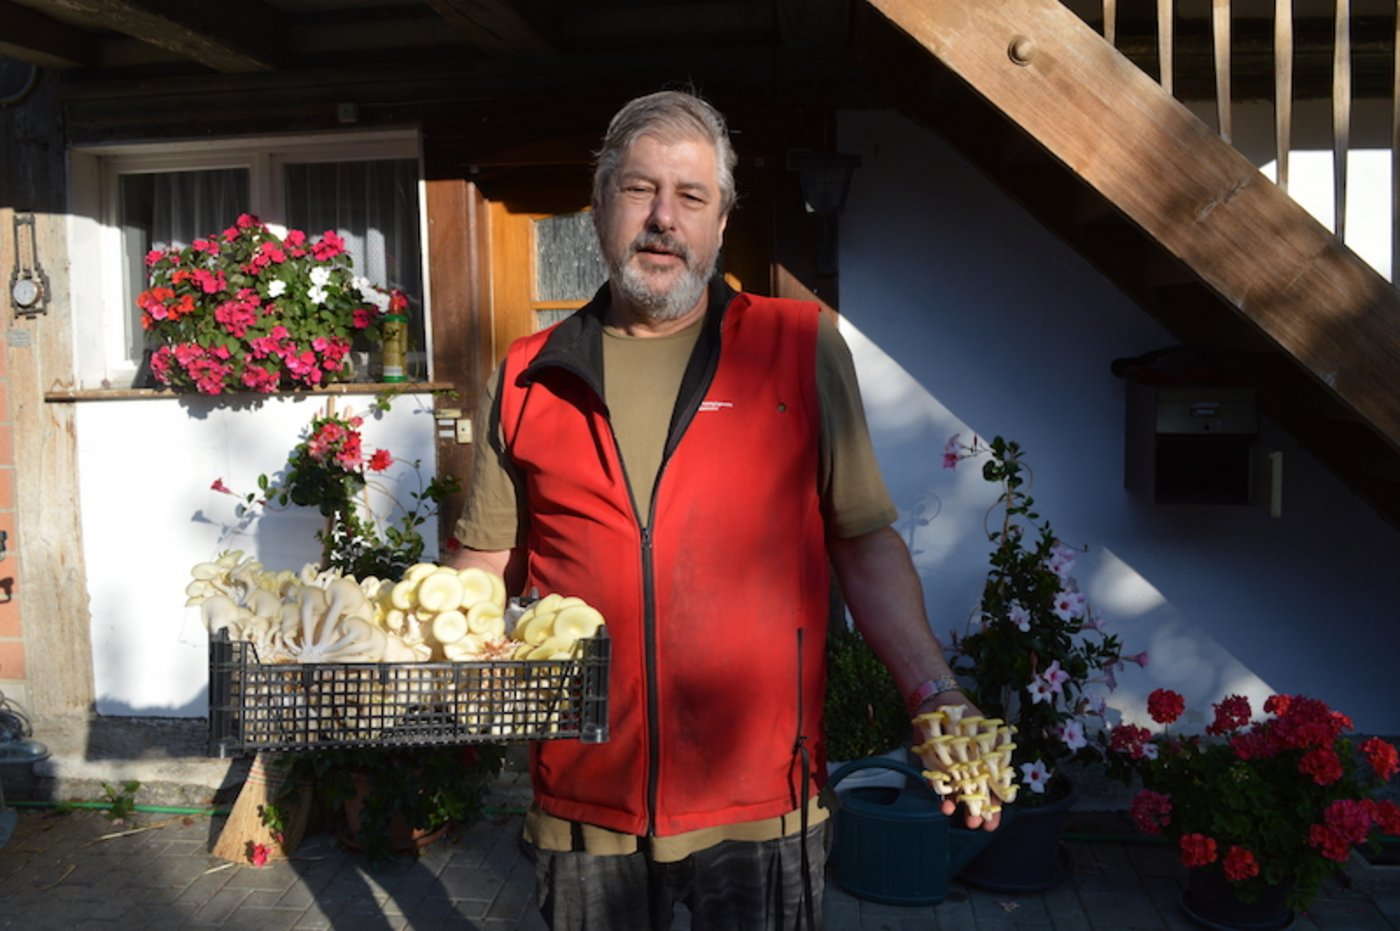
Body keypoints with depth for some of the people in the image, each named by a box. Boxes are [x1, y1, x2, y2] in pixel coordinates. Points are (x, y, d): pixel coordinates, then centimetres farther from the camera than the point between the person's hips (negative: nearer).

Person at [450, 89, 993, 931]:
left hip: (762, 799, -1)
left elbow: (865, 541, 1)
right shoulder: (530, 379, 4)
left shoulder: (801, 348, 0)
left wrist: (933, 690, -9)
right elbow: (487, 564, 9)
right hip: (584, 794, 2)